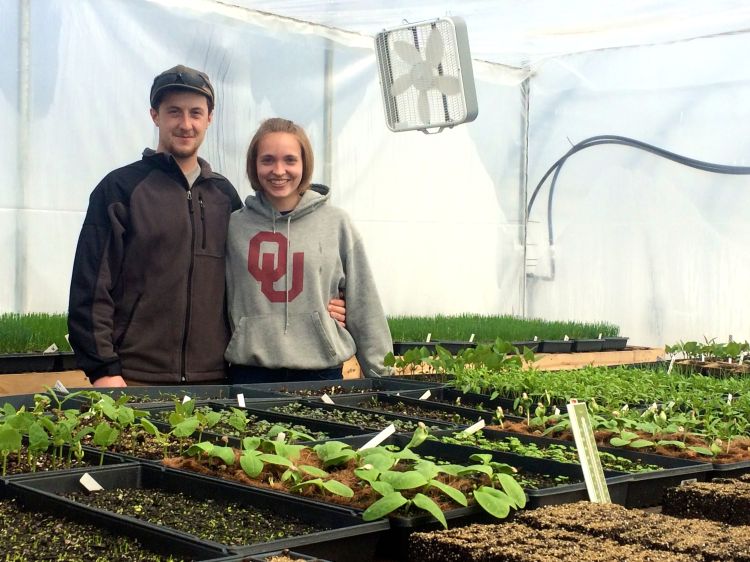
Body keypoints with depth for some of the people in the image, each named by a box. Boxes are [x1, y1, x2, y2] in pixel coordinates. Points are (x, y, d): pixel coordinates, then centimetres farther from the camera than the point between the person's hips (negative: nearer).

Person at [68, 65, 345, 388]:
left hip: (213, 378, 4)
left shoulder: (225, 195, 13)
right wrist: (103, 368, -11)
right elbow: (92, 285, -4)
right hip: (135, 378, -4)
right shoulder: (121, 188, 0)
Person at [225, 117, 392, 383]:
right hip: (251, 371, 0)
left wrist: (379, 375, 4)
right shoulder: (235, 226, 4)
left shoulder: (336, 224, 3)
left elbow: (363, 304, 4)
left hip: (322, 370, 0)